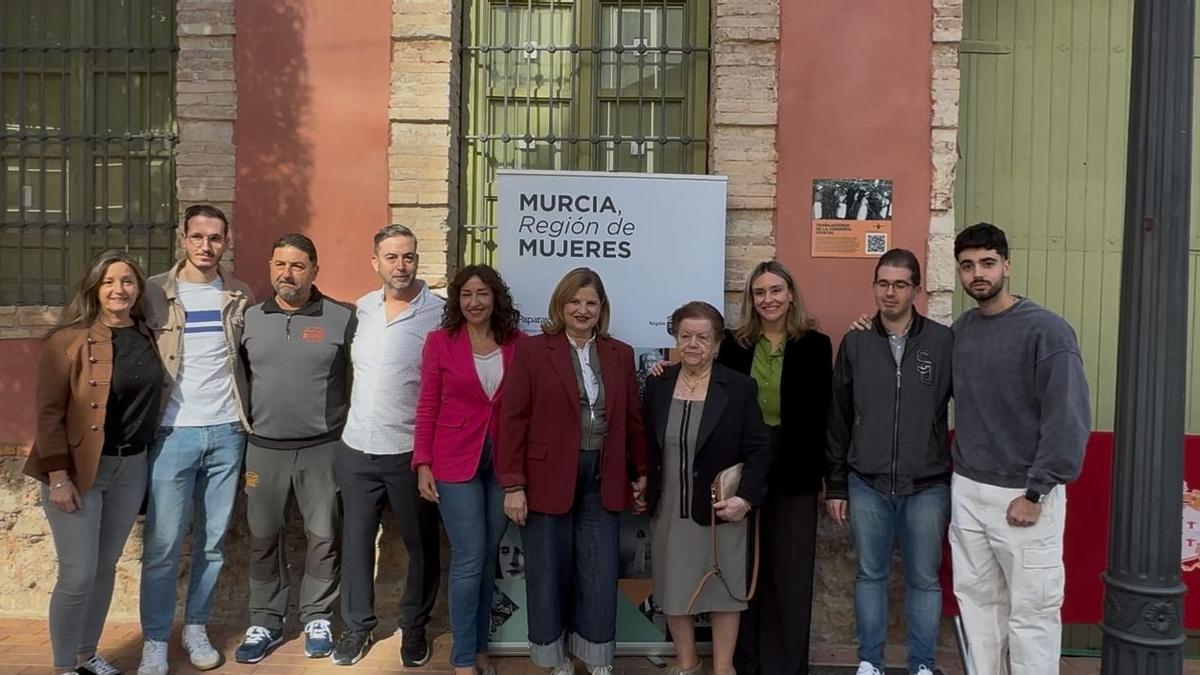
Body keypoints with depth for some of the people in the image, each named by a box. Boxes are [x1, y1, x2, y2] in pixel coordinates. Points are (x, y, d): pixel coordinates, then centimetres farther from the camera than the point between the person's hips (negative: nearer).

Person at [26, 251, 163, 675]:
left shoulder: (148, 336, 4)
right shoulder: (69, 339, -11)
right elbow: (49, 412, -12)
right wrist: (57, 476, -16)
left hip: (131, 467, 5)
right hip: (79, 468, -5)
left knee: (106, 568, 14)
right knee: (78, 575, -1)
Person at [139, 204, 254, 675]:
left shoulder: (239, 297, 6)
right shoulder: (154, 293, -1)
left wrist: (248, 420, 5)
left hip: (227, 432, 2)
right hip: (173, 433, -2)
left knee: (213, 541, 10)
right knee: (162, 545, 2)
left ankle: (196, 628, 25)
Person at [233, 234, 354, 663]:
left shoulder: (342, 318, -4)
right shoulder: (249, 318, 5)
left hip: (323, 448, -2)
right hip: (263, 448, 3)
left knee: (323, 537, 7)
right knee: (263, 538, 11)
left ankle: (317, 619, 23)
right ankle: (265, 622, 26)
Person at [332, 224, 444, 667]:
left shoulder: (439, 314, -10)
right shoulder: (362, 308, 6)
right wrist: (354, 423, 13)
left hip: (411, 452, -4)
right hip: (356, 448, 4)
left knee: (421, 544, 9)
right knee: (356, 540, 13)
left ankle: (414, 626, 28)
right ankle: (358, 625, 30)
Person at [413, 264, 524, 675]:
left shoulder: (517, 343, 1)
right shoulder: (440, 341, -4)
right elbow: (427, 407, -1)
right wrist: (422, 463, -6)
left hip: (503, 462, 3)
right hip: (456, 461, -3)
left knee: (488, 558, 12)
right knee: (469, 559, -2)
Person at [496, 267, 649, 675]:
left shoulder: (620, 355, 8)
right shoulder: (531, 350, -3)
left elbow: (632, 419, 11)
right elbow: (513, 419, -6)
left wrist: (641, 474, 11)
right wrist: (513, 485, -10)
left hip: (602, 481, 3)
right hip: (548, 480, -2)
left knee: (601, 576, 8)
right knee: (549, 574, 9)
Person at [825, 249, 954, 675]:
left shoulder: (945, 342, -4)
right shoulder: (855, 343, 2)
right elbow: (838, 419, 5)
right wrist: (835, 484, 5)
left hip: (928, 486, -1)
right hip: (866, 485, 2)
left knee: (924, 578, 11)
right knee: (870, 574, 12)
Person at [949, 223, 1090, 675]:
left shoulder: (1046, 330, -11)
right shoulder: (960, 329, 7)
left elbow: (1069, 418, -15)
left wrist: (1036, 493, -16)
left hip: (1023, 493, -6)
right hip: (966, 490, 6)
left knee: (1031, 611, 4)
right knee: (977, 599, 15)